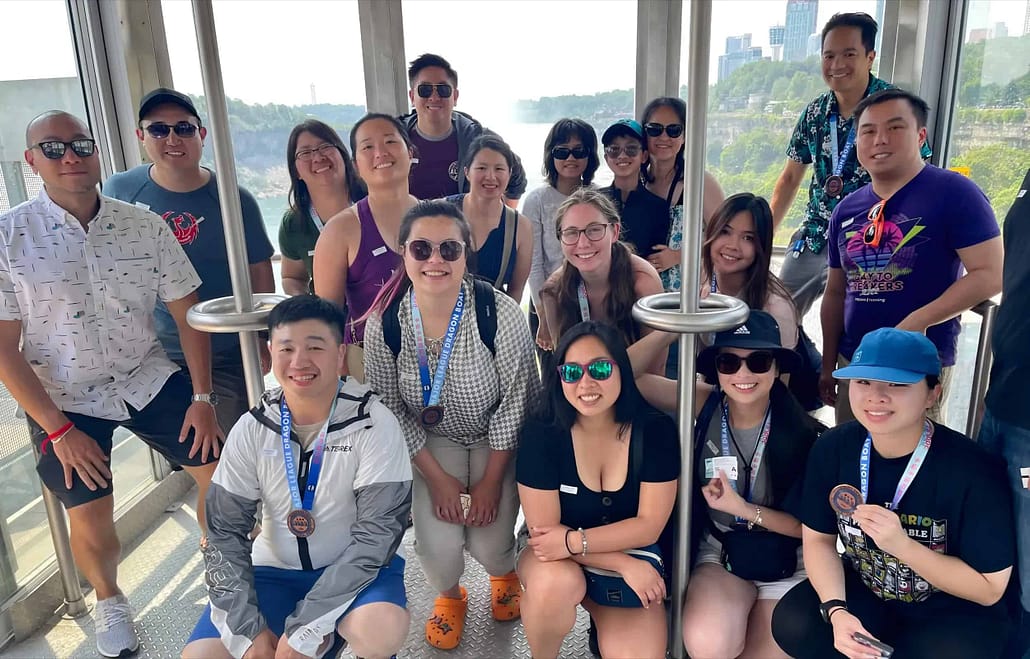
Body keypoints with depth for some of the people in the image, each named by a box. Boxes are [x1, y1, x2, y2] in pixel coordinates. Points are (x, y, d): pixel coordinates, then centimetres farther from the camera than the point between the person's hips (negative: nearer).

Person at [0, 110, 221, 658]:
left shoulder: (145, 227, -7)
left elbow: (187, 312, -3)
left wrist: (202, 397, -7)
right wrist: (58, 429, -13)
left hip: (149, 380, 2)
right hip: (62, 399, -1)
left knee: (220, 471, -1)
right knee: (91, 526, 2)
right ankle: (109, 602, 37)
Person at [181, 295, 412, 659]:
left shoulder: (374, 424, -18)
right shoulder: (252, 429, -7)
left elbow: (377, 532, -19)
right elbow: (224, 529, -3)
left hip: (356, 566, -3)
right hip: (276, 569, 4)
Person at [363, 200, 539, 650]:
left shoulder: (500, 313, -24)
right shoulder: (383, 322, -17)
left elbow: (516, 399, -15)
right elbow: (390, 408, -7)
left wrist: (491, 481, -12)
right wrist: (437, 477, -10)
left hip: (496, 440, -1)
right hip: (430, 441, 2)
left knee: (488, 545, -13)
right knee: (438, 545, -14)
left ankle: (504, 574, 30)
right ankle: (449, 597, 26)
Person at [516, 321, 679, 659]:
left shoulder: (655, 429, -15)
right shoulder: (541, 434, -19)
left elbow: (648, 526, -15)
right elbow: (544, 529, -17)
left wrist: (573, 541, -26)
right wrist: (624, 564, -23)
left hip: (635, 560, 2)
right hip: (555, 556, -1)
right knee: (555, 584, -34)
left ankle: (606, 625, 16)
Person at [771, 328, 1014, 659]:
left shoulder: (973, 470, -24)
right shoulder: (832, 448, -13)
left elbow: (989, 588, -17)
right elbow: (818, 539, -5)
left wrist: (901, 545, -31)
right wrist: (836, 611, -23)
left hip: (951, 610, -3)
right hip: (862, 591, 3)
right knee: (792, 624, -23)